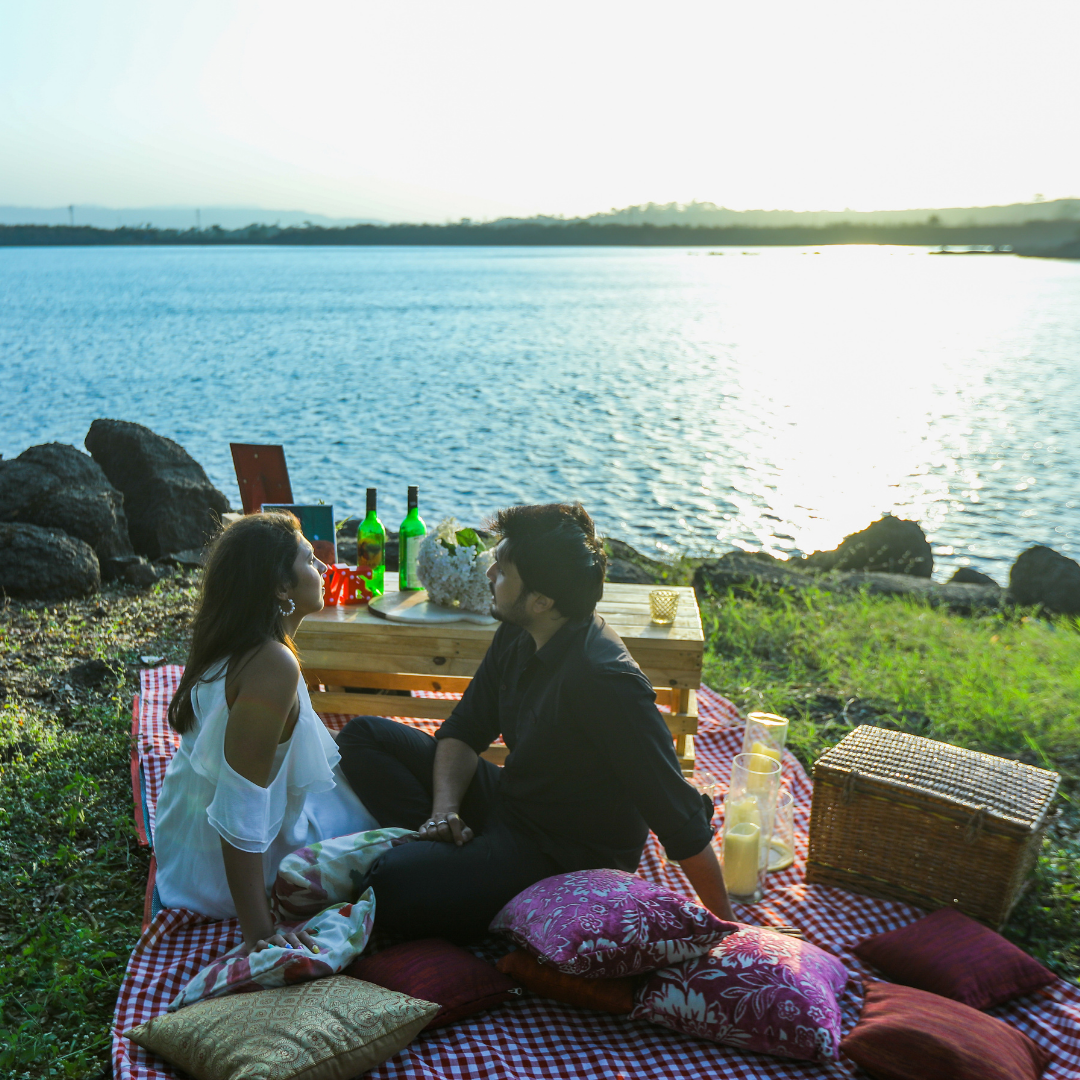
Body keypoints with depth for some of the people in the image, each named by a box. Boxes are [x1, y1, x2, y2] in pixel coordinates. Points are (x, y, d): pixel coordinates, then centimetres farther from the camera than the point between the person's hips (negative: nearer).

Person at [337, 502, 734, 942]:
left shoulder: (604, 681, -30)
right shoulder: (516, 636, -2)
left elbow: (680, 819, -26)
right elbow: (464, 729, 9)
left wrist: (724, 925, -21)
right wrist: (445, 806, -10)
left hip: (567, 855, -9)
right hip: (508, 803, 9)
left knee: (389, 885, -29)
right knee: (364, 736, 7)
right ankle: (445, 846, -5)